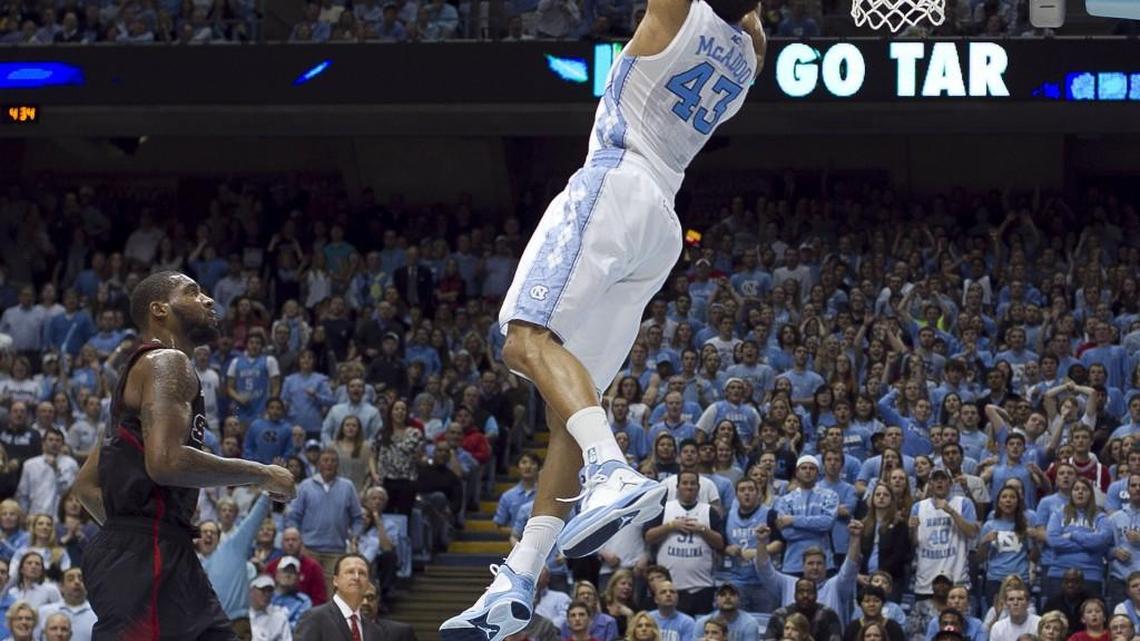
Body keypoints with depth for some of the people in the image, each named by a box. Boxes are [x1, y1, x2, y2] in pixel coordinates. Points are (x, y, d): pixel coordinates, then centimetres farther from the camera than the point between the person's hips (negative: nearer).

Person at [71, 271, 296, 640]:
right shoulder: (167, 362, -7)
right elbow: (166, 460, -23)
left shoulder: (141, 370, 24)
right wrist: (261, 475, -12)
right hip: (144, 555, -11)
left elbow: (87, 485, 27)